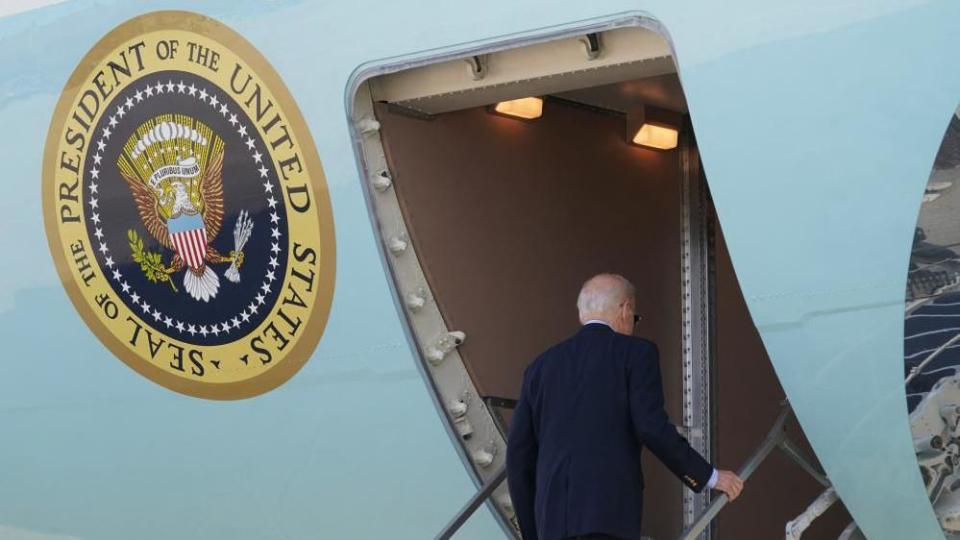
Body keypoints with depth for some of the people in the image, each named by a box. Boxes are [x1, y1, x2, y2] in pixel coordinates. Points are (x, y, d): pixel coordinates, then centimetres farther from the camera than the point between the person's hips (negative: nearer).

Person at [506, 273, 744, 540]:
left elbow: (519, 453, 17)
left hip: (553, 517, 5)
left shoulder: (541, 365, 19)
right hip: (609, 511, -5)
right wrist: (709, 476, 4)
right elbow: (652, 428, -8)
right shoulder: (635, 353, 5)